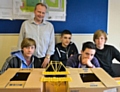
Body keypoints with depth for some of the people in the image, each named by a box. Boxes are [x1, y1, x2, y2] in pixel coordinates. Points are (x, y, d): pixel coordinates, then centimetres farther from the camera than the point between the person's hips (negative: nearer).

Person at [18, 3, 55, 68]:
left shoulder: (50, 26, 6)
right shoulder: (25, 24, 4)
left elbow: (51, 43, 5)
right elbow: (20, 42, 5)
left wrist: (48, 57, -3)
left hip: (44, 59, 1)